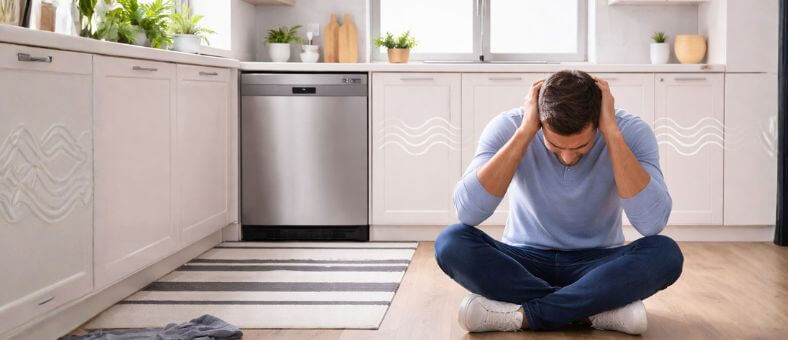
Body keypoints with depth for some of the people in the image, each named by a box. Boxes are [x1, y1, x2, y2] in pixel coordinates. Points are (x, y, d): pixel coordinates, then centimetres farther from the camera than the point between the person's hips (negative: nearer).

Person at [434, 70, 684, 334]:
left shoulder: (630, 131, -17)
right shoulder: (508, 127, -17)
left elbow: (652, 223, -31)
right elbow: (468, 212, -31)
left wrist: (612, 134, -32)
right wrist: (525, 132, -31)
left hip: (597, 266, 0)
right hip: (523, 263, 1)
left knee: (666, 253, -31)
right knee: (451, 243, -29)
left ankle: (522, 314, -27)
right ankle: (598, 309, -26)